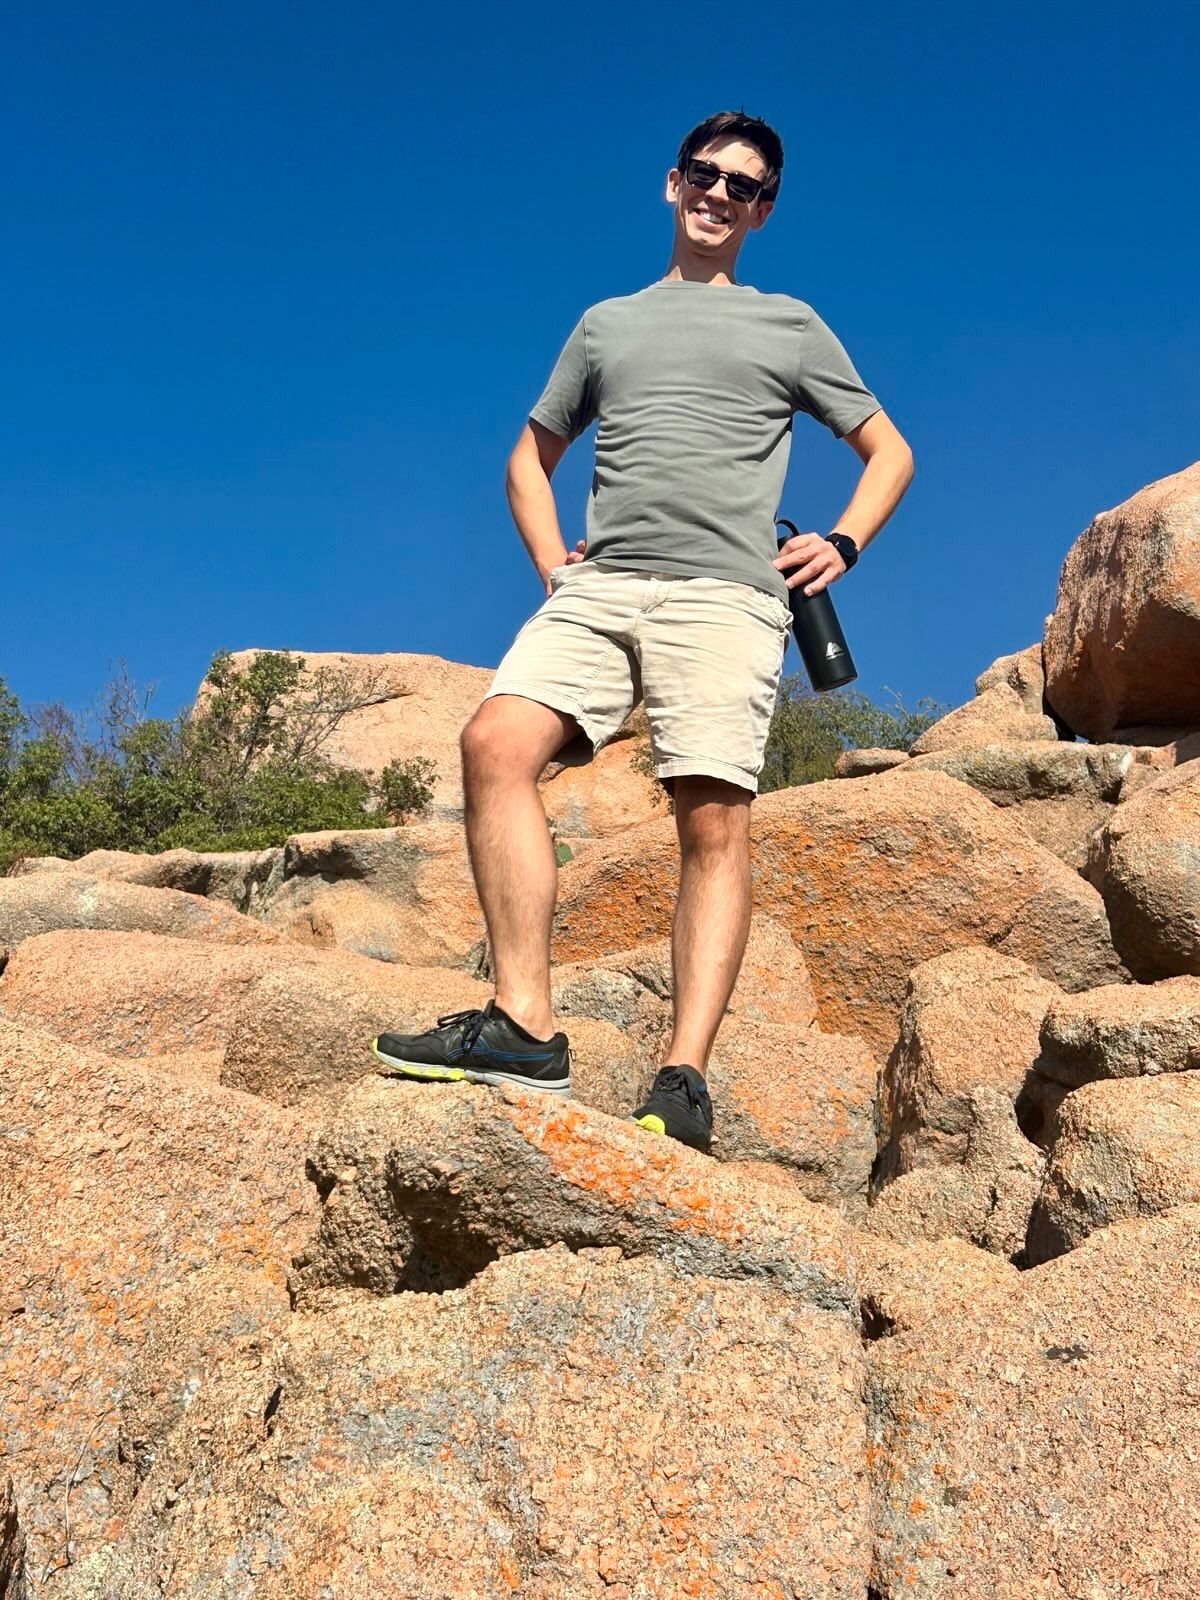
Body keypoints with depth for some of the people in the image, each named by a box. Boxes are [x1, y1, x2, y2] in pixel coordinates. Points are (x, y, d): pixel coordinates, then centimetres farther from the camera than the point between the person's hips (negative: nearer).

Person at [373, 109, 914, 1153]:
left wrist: (843, 545, 4)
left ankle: (686, 1079, -16)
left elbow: (889, 452, 23)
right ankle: (525, 1026, -23)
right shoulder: (606, 323, 27)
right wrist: (551, 561, 15)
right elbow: (530, 457, 33)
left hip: (723, 595, -2)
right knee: (497, 741, -22)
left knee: (715, 822, -14)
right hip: (599, 587, 3)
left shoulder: (789, 327, 21)